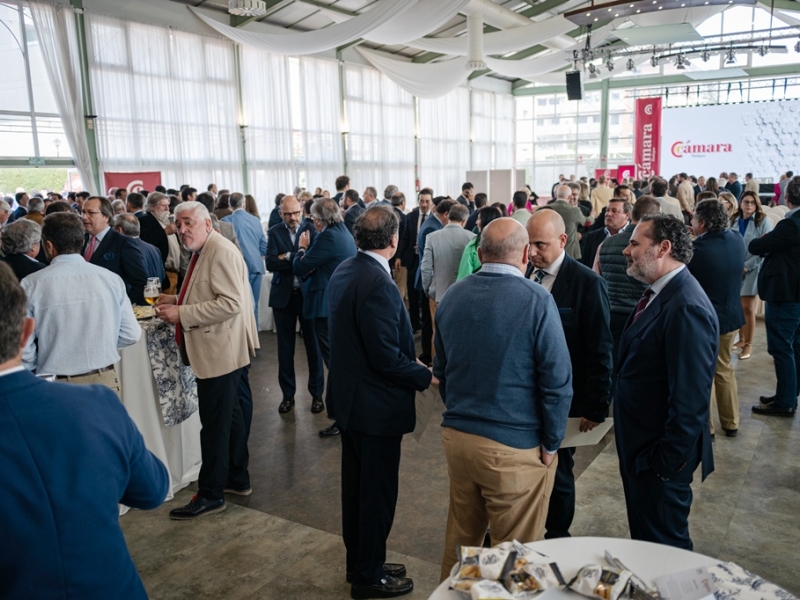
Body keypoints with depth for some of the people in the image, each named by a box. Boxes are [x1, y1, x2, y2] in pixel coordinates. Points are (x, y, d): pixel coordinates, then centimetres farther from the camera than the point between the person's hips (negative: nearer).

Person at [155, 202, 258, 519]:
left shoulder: (221, 252, -17)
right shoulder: (202, 252, 14)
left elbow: (231, 302, -25)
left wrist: (182, 313, -23)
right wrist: (177, 300, 10)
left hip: (220, 351, -11)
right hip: (215, 350, 11)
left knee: (215, 424, -1)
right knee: (229, 416, 19)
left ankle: (211, 494, 12)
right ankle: (238, 479, 33)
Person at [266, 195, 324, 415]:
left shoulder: (311, 229, -1)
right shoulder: (274, 232, 1)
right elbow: (270, 264, -13)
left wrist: (288, 257, -20)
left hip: (309, 293, -1)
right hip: (283, 295, 1)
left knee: (313, 345, 7)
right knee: (285, 347, 10)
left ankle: (316, 393, 20)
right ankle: (288, 394, 22)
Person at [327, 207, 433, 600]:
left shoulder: (344, 272, 3)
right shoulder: (378, 284, -25)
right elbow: (387, 357, -26)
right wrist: (427, 377, -11)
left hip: (349, 397, 9)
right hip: (376, 404, -9)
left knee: (356, 485, 21)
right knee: (378, 492, 8)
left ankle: (359, 561, 39)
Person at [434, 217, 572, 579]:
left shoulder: (452, 297, 2)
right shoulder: (537, 301, -14)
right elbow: (557, 382, -14)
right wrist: (550, 445, -2)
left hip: (456, 437, 5)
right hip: (515, 447, -5)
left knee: (460, 539, 22)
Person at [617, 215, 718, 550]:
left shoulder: (686, 308, -25)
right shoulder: (659, 294, 6)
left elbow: (690, 398, -26)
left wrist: (669, 460, -20)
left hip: (660, 453, -9)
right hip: (639, 444, 9)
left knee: (663, 542, 11)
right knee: (643, 535, 25)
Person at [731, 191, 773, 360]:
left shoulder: (764, 221, -5)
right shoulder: (735, 221, 6)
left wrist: (747, 266, -15)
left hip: (751, 270, -4)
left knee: (748, 308, -2)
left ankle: (748, 344, 9)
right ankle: (741, 339, 23)